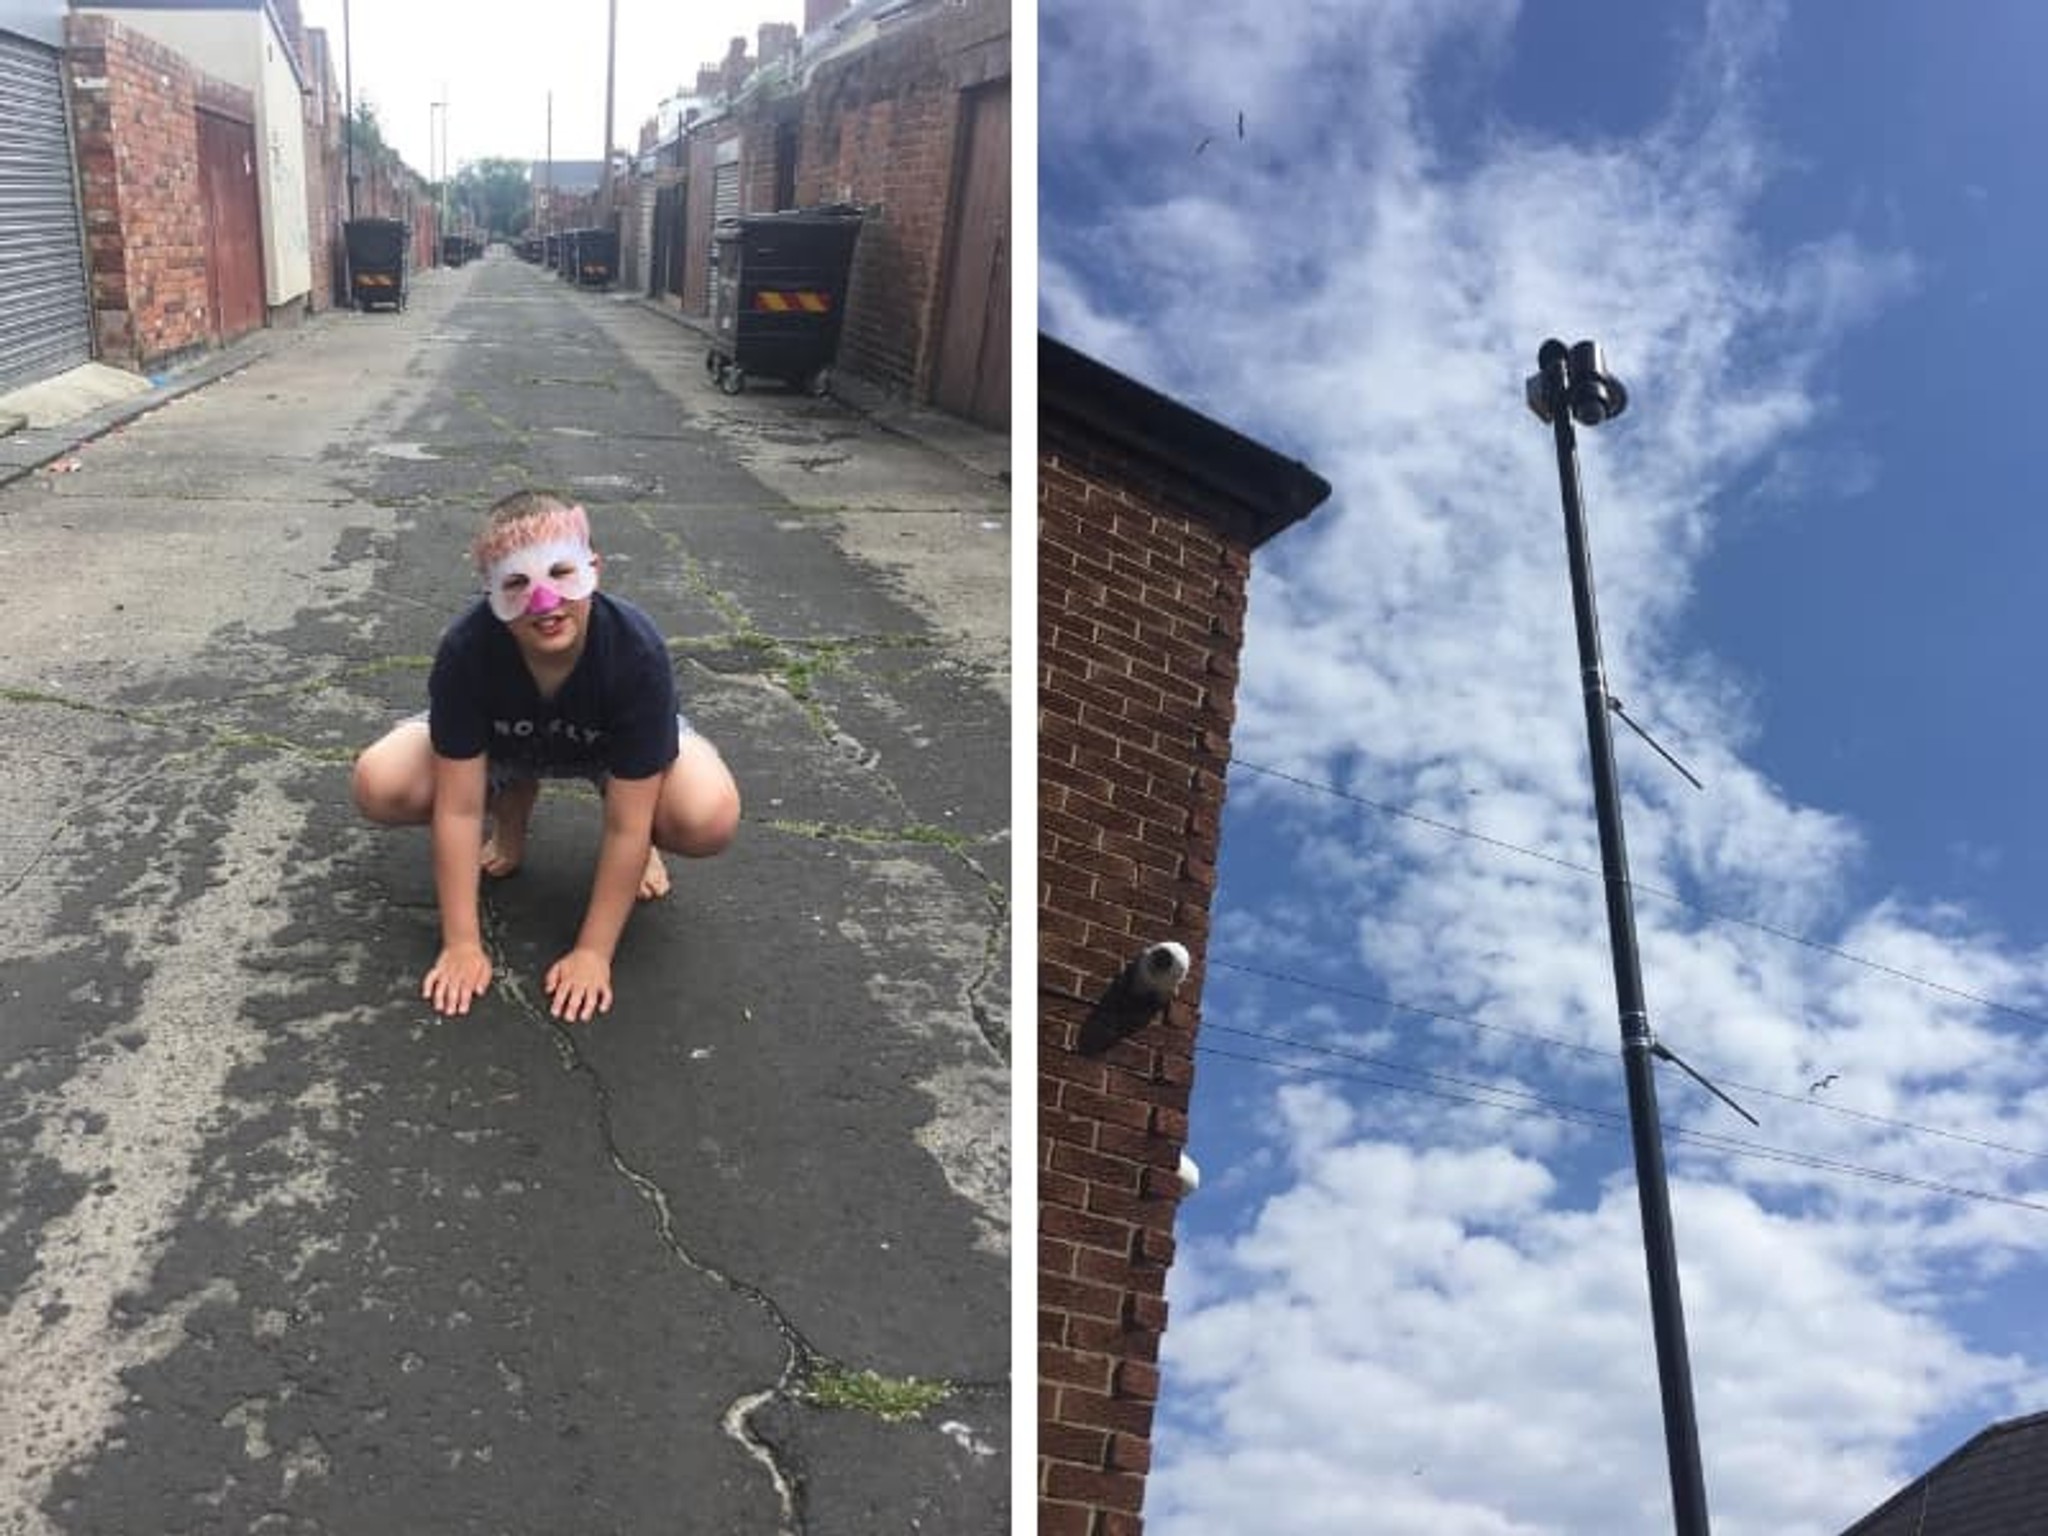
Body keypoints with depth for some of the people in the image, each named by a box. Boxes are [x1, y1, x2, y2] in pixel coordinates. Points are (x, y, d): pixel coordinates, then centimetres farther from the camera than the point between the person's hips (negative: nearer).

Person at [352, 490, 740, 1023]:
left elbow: (625, 827, -30)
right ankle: (512, 804, 8)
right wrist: (462, 944, -23)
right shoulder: (465, 649, -34)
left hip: (612, 744, -2)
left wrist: (592, 952, -27)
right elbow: (458, 807, -26)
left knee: (710, 821, -31)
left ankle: (647, 844, 6)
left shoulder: (637, 652, -37)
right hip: (501, 744, 2)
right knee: (379, 788, -22)